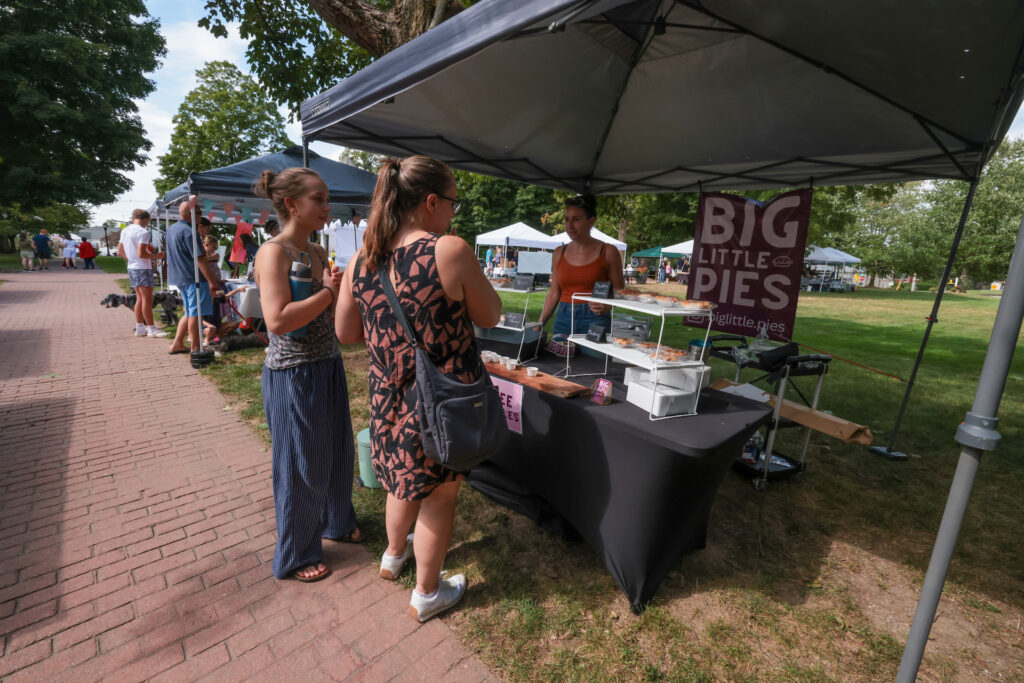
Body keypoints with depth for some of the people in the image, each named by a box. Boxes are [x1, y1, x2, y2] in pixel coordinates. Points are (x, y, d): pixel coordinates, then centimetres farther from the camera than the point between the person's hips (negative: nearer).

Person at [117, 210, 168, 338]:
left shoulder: (125, 231, 12)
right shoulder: (143, 232, -14)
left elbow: (120, 252, 15)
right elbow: (141, 254, -21)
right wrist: (156, 256, -7)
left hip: (131, 268, 9)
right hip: (143, 268, -9)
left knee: (140, 298, 13)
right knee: (147, 299, -6)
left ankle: (140, 328, 15)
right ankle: (151, 329, -4)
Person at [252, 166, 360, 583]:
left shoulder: (317, 252, 8)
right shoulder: (273, 252, -16)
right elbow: (278, 320, -28)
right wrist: (328, 291, -19)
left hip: (328, 366, 8)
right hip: (293, 374, -8)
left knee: (337, 451, 21)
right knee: (300, 465, 8)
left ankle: (336, 521, 47)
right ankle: (295, 556, 32)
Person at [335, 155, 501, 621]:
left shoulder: (362, 260, -3)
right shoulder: (450, 250, -20)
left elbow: (346, 333, 6)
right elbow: (490, 317, -8)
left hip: (389, 394, 6)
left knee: (403, 477, 30)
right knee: (438, 493, 16)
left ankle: (394, 555, 56)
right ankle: (426, 595, 38)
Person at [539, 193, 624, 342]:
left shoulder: (608, 252, -1)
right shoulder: (559, 253, 9)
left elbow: (619, 291, 2)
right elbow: (554, 293, 12)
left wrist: (608, 306, -19)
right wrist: (540, 325, 6)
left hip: (595, 319, -3)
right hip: (563, 319, 3)